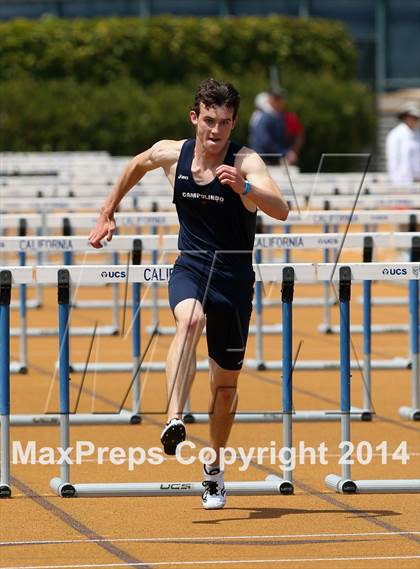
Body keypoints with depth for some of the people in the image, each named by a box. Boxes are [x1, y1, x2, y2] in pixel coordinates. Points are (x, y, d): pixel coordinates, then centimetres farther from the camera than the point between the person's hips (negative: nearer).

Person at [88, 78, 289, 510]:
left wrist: (244, 189, -47)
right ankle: (174, 421, -51)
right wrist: (107, 214, 25)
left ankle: (214, 467, 34)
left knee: (226, 385, 9)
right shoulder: (170, 154, -4)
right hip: (190, 268, 0)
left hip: (235, 279, 0)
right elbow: (136, 166, 20)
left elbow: (281, 211, -30)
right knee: (190, 319, -36)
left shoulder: (246, 162, -15)